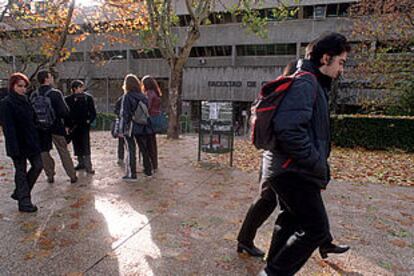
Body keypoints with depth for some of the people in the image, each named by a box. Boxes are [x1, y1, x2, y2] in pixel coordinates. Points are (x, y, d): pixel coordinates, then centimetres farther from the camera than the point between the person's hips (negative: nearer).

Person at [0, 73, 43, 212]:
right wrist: (15, 149, -21)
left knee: (38, 165, 10)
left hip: (31, 141, 7)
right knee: (21, 171, 2)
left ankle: (19, 192, 27)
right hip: (18, 144, -7)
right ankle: (24, 202, 15)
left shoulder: (24, 101, 10)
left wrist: (35, 140, 10)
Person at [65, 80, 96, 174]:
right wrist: (67, 125, -3)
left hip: (84, 125, -2)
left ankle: (88, 166, -2)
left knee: (85, 146, -6)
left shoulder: (87, 98, 1)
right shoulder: (68, 99, 4)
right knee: (77, 146, 11)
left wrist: (89, 120, -12)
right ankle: (81, 163, 24)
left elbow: (93, 112, 2)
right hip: (73, 126, 3)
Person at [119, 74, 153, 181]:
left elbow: (124, 113, -13)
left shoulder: (127, 96, -10)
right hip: (142, 126, 5)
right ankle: (148, 171, 25)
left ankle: (132, 174, 4)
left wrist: (123, 127, -10)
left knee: (131, 150, 1)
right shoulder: (143, 96, 5)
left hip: (130, 127, -5)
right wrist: (145, 124, 14)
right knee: (144, 149, 15)